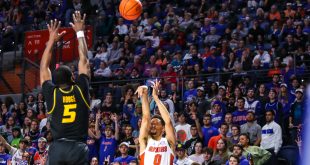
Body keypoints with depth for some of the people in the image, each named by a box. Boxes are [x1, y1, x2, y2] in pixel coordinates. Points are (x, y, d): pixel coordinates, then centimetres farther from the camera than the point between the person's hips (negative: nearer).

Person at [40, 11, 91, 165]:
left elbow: (44, 67, 18)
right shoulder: (80, 90, 2)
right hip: (78, 148, -1)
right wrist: (80, 32, 22)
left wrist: (51, 40, 25)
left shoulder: (52, 94, 3)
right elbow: (84, 61, 13)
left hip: (57, 148, 1)